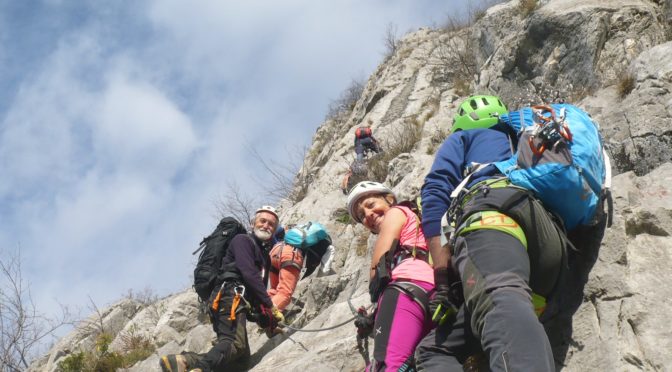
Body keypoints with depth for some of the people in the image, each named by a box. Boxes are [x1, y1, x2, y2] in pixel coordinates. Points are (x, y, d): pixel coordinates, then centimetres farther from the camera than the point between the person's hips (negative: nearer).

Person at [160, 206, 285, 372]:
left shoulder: (264, 254, 31)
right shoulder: (243, 240, 3)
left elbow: (260, 291, 30)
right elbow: (249, 274, -12)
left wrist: (268, 320, 18)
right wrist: (271, 306, -12)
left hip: (239, 301, 9)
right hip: (231, 297, -9)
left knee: (242, 353, 1)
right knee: (235, 344, -29)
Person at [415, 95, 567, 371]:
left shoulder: (462, 138, 29)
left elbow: (435, 194, 11)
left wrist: (442, 279, 2)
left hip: (493, 213, -5)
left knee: (501, 301, -37)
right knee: (435, 348, 3)